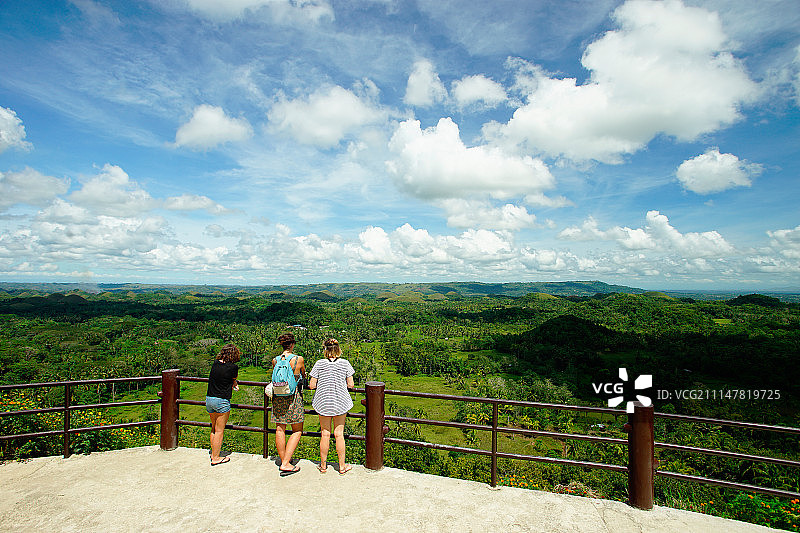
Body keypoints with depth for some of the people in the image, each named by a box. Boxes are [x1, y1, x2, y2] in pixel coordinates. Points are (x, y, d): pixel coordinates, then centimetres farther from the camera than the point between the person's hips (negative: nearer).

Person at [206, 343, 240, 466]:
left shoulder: (215, 363, 2)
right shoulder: (233, 367, -15)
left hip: (209, 399, 6)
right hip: (222, 401, -6)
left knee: (214, 428, 20)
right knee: (219, 430, 5)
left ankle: (213, 453, 29)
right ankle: (216, 458, 13)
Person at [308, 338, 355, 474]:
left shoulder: (319, 364, -8)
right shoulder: (345, 363, -7)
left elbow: (312, 385, -6)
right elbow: (350, 385, -5)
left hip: (323, 402, 0)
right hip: (340, 402, 0)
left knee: (325, 434, 11)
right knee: (339, 434, 9)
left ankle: (323, 465, 23)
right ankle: (342, 466, 18)